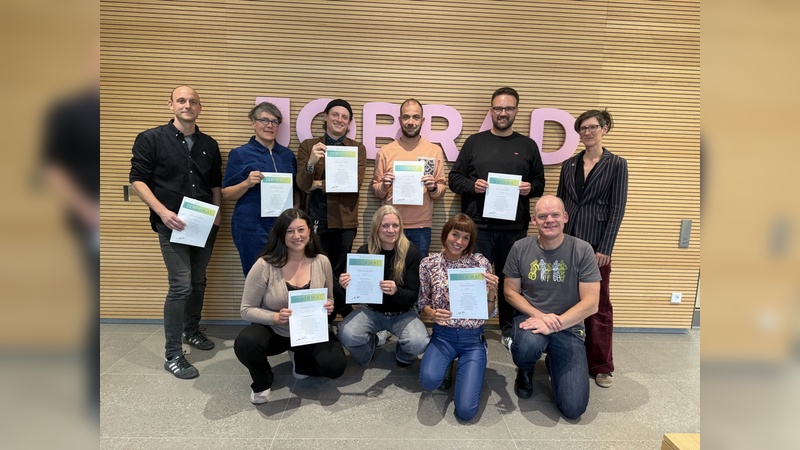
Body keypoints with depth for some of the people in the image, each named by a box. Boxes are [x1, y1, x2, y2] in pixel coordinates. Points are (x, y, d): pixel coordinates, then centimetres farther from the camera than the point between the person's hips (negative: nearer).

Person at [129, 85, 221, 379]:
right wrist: (163, 211, -18)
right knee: (180, 286, -9)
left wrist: (217, 213, 2)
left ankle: (192, 331, 36)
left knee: (198, 282, 15)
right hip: (173, 224, -5)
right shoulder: (151, 139, -3)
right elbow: (137, 181, -6)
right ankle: (173, 355, 3)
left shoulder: (209, 145, 10)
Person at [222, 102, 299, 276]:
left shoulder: (287, 155, 11)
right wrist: (247, 183, -18)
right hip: (251, 227, -3)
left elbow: (296, 191, 19)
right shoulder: (240, 154, -1)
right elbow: (226, 194, -1)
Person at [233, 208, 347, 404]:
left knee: (335, 366, -21)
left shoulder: (322, 262, -8)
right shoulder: (265, 265, -17)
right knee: (244, 344, -33)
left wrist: (329, 307, -18)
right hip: (273, 332, -2)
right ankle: (262, 383, 4)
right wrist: (276, 317, -29)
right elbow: (247, 309, -12)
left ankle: (300, 361, 16)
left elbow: (329, 300, 6)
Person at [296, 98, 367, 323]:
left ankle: (331, 315, 24)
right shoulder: (308, 145, 6)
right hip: (316, 218, 1)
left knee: (339, 271, 4)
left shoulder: (357, 148, 5)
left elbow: (355, 184, -7)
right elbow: (303, 185, -6)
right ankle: (346, 312, 24)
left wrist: (321, 184, -10)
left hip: (344, 220, 0)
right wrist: (312, 162, -24)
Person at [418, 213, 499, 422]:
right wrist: (432, 313, -14)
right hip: (443, 335, 1)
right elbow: (423, 302, 8)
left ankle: (463, 369, 20)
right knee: (429, 380, -30)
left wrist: (492, 291, -21)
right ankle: (445, 366, 9)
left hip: (473, 338, -1)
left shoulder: (481, 263, -5)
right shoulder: (429, 263, -3)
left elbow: (490, 313, -1)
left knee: (465, 410, -14)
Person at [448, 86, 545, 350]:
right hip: (478, 226, -1)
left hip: (515, 228, 1)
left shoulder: (528, 146, 10)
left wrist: (530, 188, -8)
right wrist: (472, 185, -14)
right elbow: (454, 178, 5)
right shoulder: (474, 142, 6)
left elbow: (540, 183, 13)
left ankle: (509, 331, 26)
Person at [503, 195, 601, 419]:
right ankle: (525, 371, 4)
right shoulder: (520, 248, -6)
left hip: (568, 327, 0)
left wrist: (554, 325, -22)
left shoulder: (582, 250, -11)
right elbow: (511, 292, 1)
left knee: (574, 408, -9)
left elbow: (590, 303, -12)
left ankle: (553, 363, 26)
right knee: (527, 347, -38)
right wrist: (540, 316, -15)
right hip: (531, 318, 0)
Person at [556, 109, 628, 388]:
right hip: (566, 240, 3)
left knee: (599, 305, 5)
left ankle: (601, 365, 18)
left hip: (596, 243, -3)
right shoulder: (569, 165, 9)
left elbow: (617, 209, -6)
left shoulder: (616, 165, -1)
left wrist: (605, 248, -12)